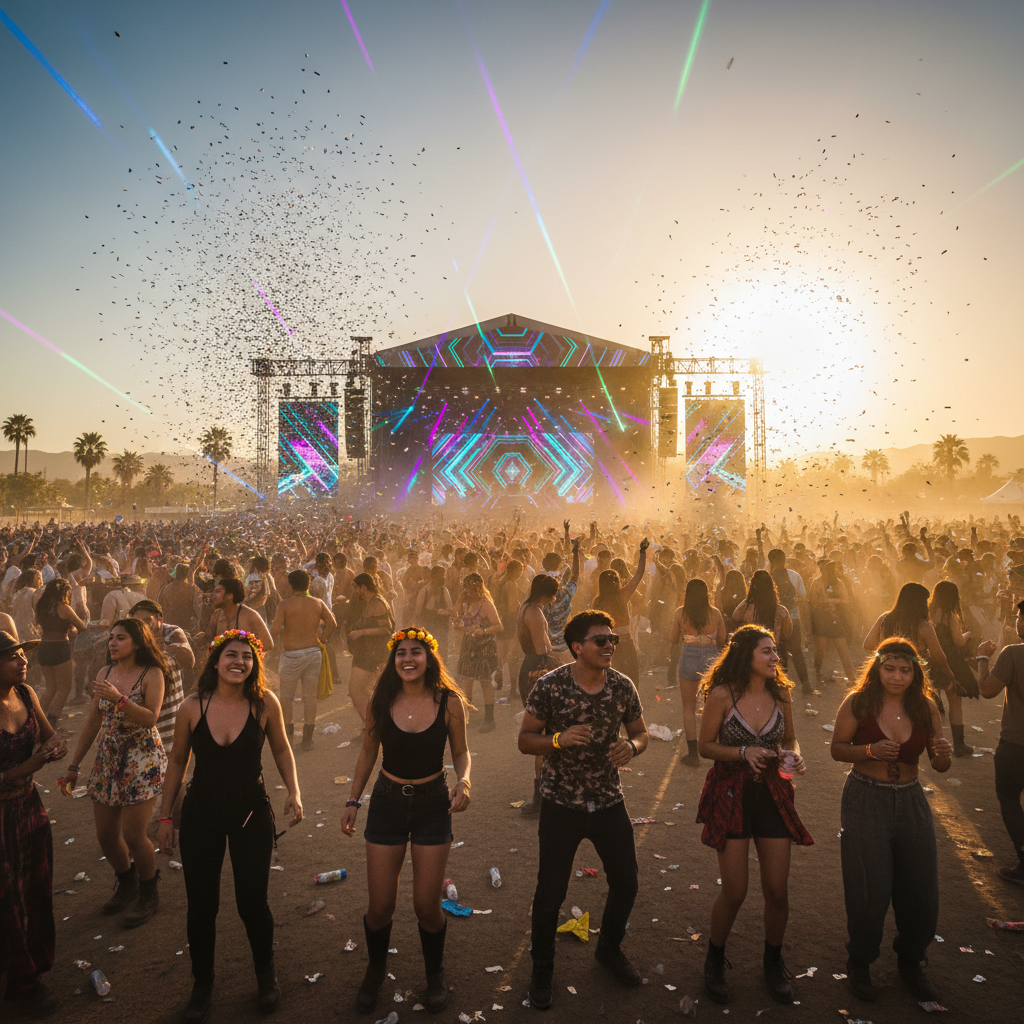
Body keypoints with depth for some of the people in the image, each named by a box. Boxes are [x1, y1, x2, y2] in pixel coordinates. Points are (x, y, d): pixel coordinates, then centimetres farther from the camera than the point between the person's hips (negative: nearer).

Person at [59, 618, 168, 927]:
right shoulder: (105, 674, 5)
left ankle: (149, 894, 20)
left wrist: (118, 698, -31)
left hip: (142, 761, -6)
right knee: (105, 835, 10)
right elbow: (92, 723, 11)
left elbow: (151, 718, -21)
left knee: (133, 835, -6)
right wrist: (74, 766, 11)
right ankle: (126, 884, 38)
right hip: (108, 760, 6)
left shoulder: (151, 674, -11)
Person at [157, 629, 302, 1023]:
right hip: (201, 812, 1)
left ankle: (265, 974, 35)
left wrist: (293, 791, -11)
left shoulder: (265, 703, -14)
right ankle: (202, 983, 37)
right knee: (201, 905, 11)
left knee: (252, 902, 5)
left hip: (250, 812, -1)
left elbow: (281, 750, 1)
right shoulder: (192, 707, -10)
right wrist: (165, 815, 6)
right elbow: (178, 760, 3)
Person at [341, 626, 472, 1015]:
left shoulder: (449, 702, -12)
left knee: (426, 905, 7)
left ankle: (435, 974, 36)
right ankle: (375, 971, 39)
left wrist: (464, 780, -19)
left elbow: (460, 752, 0)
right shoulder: (380, 702, -8)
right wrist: (352, 800, 4)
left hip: (433, 805, -1)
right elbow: (368, 752, 5)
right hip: (387, 803, 1)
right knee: (380, 906, 8)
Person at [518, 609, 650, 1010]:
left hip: (609, 800, 4)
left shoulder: (623, 686, -6)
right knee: (550, 892, 4)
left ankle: (609, 948, 44)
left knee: (626, 882, 14)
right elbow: (525, 740, -10)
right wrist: (559, 740, -28)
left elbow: (641, 733, 7)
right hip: (561, 802, -3)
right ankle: (542, 969, 31)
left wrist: (632, 746, -16)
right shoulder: (549, 686, -16)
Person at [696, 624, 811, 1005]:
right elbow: (705, 745, -6)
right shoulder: (722, 694, -13)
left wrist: (794, 756, -8)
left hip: (772, 793, 4)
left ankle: (773, 962, 34)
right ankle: (714, 962, 28)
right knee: (734, 893, 0)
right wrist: (744, 752, -20)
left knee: (777, 890, 6)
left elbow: (790, 739, 13)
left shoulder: (781, 693, 0)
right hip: (731, 794, -3)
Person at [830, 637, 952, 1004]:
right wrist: (871, 750, -22)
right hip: (866, 801, -3)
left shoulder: (925, 707, -2)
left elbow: (940, 766, 4)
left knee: (921, 892, 9)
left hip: (910, 801, 4)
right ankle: (859, 963, 26)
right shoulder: (858, 703, -11)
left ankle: (910, 962, 36)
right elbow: (838, 749, -5)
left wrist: (944, 753, -19)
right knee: (870, 893, 0)